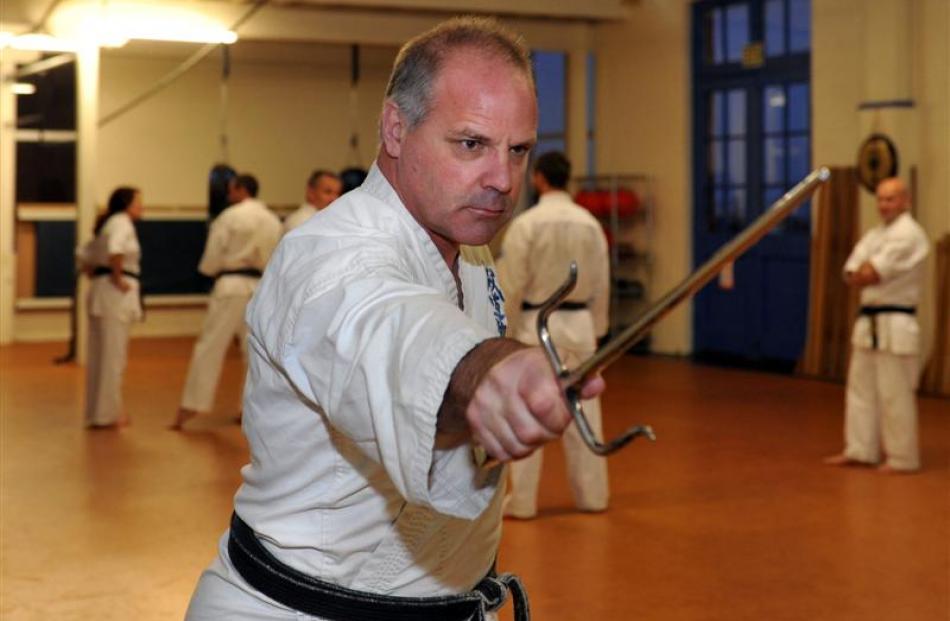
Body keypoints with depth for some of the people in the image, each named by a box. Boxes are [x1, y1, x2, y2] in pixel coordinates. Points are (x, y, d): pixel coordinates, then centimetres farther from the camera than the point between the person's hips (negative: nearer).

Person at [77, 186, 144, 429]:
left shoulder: (109, 225, 19)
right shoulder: (122, 222, -9)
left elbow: (85, 256, 26)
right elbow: (115, 250, -30)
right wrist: (117, 277, -20)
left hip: (101, 292, 10)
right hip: (115, 295, -10)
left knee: (100, 355, 13)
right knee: (112, 356, -5)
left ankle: (97, 412, 20)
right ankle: (106, 414, 0)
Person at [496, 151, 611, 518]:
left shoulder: (526, 223, -12)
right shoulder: (590, 223, 3)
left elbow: (511, 285, -11)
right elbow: (601, 284, 8)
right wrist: (596, 331, 17)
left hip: (536, 324, -5)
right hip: (578, 324, 5)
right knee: (583, 410, 11)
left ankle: (522, 501, 4)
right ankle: (592, 495, 18)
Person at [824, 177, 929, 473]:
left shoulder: (909, 234, -13)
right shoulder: (875, 234, 16)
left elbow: (870, 274, -19)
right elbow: (852, 274, 6)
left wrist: (865, 272, 0)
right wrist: (868, 274, -12)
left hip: (895, 326, -9)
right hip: (868, 322, 9)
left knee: (895, 394, -5)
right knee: (861, 387, 13)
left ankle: (903, 458, 3)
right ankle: (860, 449, 23)